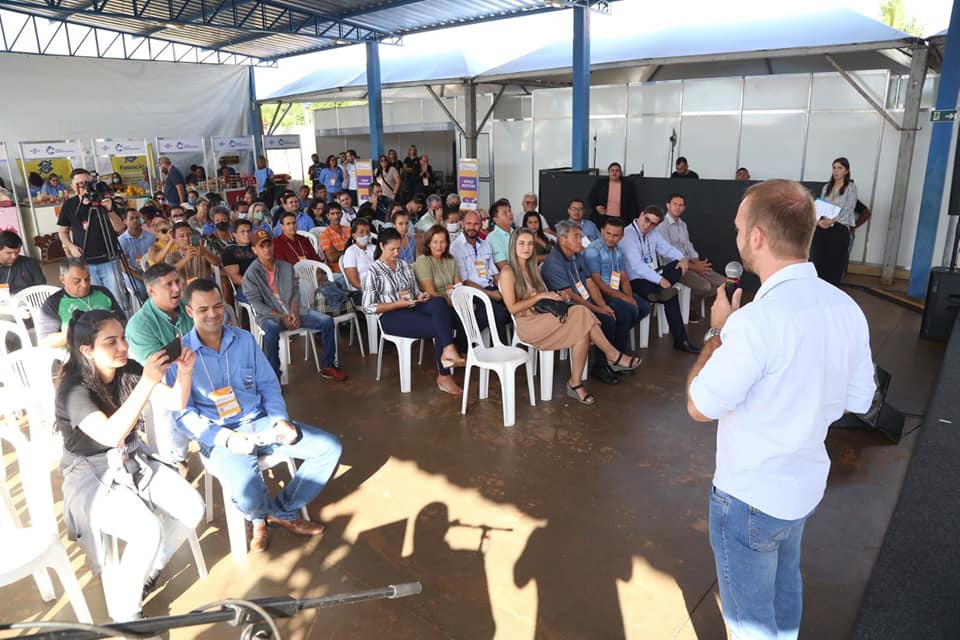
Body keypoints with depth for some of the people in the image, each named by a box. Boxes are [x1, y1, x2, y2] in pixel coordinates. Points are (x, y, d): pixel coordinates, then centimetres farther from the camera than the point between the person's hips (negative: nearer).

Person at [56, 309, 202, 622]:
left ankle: (147, 568, 16)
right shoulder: (73, 389, -23)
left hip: (133, 460, 6)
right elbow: (110, 434, -39)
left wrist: (184, 371, -26)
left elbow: (177, 402, -6)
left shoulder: (127, 370, -8)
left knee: (193, 508, -10)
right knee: (148, 531, -26)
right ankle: (123, 609, 1)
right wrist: (148, 382, -45)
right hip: (92, 476, -6)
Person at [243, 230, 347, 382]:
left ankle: (327, 366, -2)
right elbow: (257, 304, -9)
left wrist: (294, 313, -12)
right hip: (269, 315, -4)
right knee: (272, 330, -40)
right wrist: (282, 317, -18)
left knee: (327, 321, -13)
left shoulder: (287, 267, 8)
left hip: (292, 312, 4)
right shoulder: (251, 274, -5)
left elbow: (295, 292, 7)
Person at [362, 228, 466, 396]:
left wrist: (421, 296, -5)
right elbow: (368, 307, -8)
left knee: (439, 302, -29)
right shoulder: (374, 272, -3)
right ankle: (444, 376, -20)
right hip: (391, 316, -5)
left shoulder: (404, 265, 15)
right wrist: (399, 304, -16)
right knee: (439, 327, -26)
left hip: (412, 308, 5)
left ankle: (448, 351, -35)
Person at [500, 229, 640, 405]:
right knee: (581, 315, -25)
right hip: (527, 325, -7)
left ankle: (575, 383, -23)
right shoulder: (508, 272, -4)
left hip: (542, 317, 7)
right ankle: (614, 356, -12)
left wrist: (557, 295, 3)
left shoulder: (533, 268, 20)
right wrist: (540, 296, -14)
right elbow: (512, 308, -11)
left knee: (582, 331, -25)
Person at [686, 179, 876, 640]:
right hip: (806, 484, 8)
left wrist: (718, 332, -9)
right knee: (784, 586, 30)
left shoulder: (756, 320, -31)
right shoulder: (847, 308, -6)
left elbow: (700, 406, -20)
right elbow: (857, 400, 5)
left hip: (750, 495, -7)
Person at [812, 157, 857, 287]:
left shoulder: (851, 187, 3)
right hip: (822, 228, 4)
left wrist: (832, 221, -20)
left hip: (839, 229, -4)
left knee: (835, 263, -2)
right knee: (819, 260, 1)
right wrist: (818, 221, -11)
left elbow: (848, 209, -7)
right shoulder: (826, 187, 16)